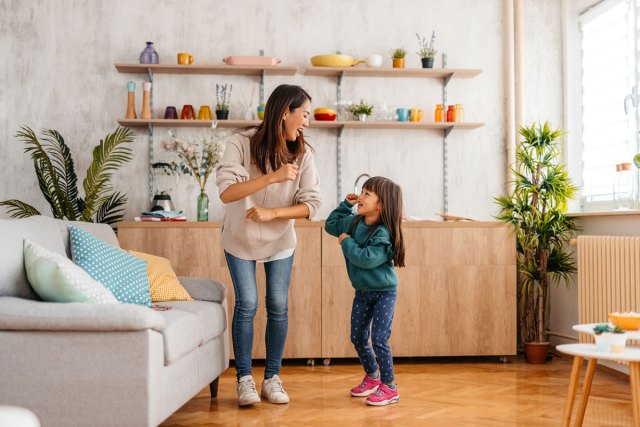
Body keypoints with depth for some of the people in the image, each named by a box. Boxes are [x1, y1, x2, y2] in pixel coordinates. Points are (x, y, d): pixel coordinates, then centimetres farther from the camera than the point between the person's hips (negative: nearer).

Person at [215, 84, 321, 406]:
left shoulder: (302, 153, -13)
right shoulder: (242, 142, -21)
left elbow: (310, 205, -13)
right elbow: (226, 192, -30)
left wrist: (270, 213, -24)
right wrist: (272, 177, -38)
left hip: (280, 241, 3)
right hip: (240, 239, -2)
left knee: (278, 306, 2)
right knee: (247, 304, -7)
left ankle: (272, 378, 16)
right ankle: (244, 379, 8)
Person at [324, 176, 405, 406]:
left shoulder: (383, 233, -24)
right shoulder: (353, 222, 0)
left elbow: (366, 259, -34)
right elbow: (330, 224, 17)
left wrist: (347, 241, -21)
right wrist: (345, 204, 7)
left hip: (384, 292, -8)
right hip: (362, 291, 8)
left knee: (379, 339, -11)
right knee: (358, 337, 13)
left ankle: (390, 388, 3)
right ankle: (372, 377, 34)